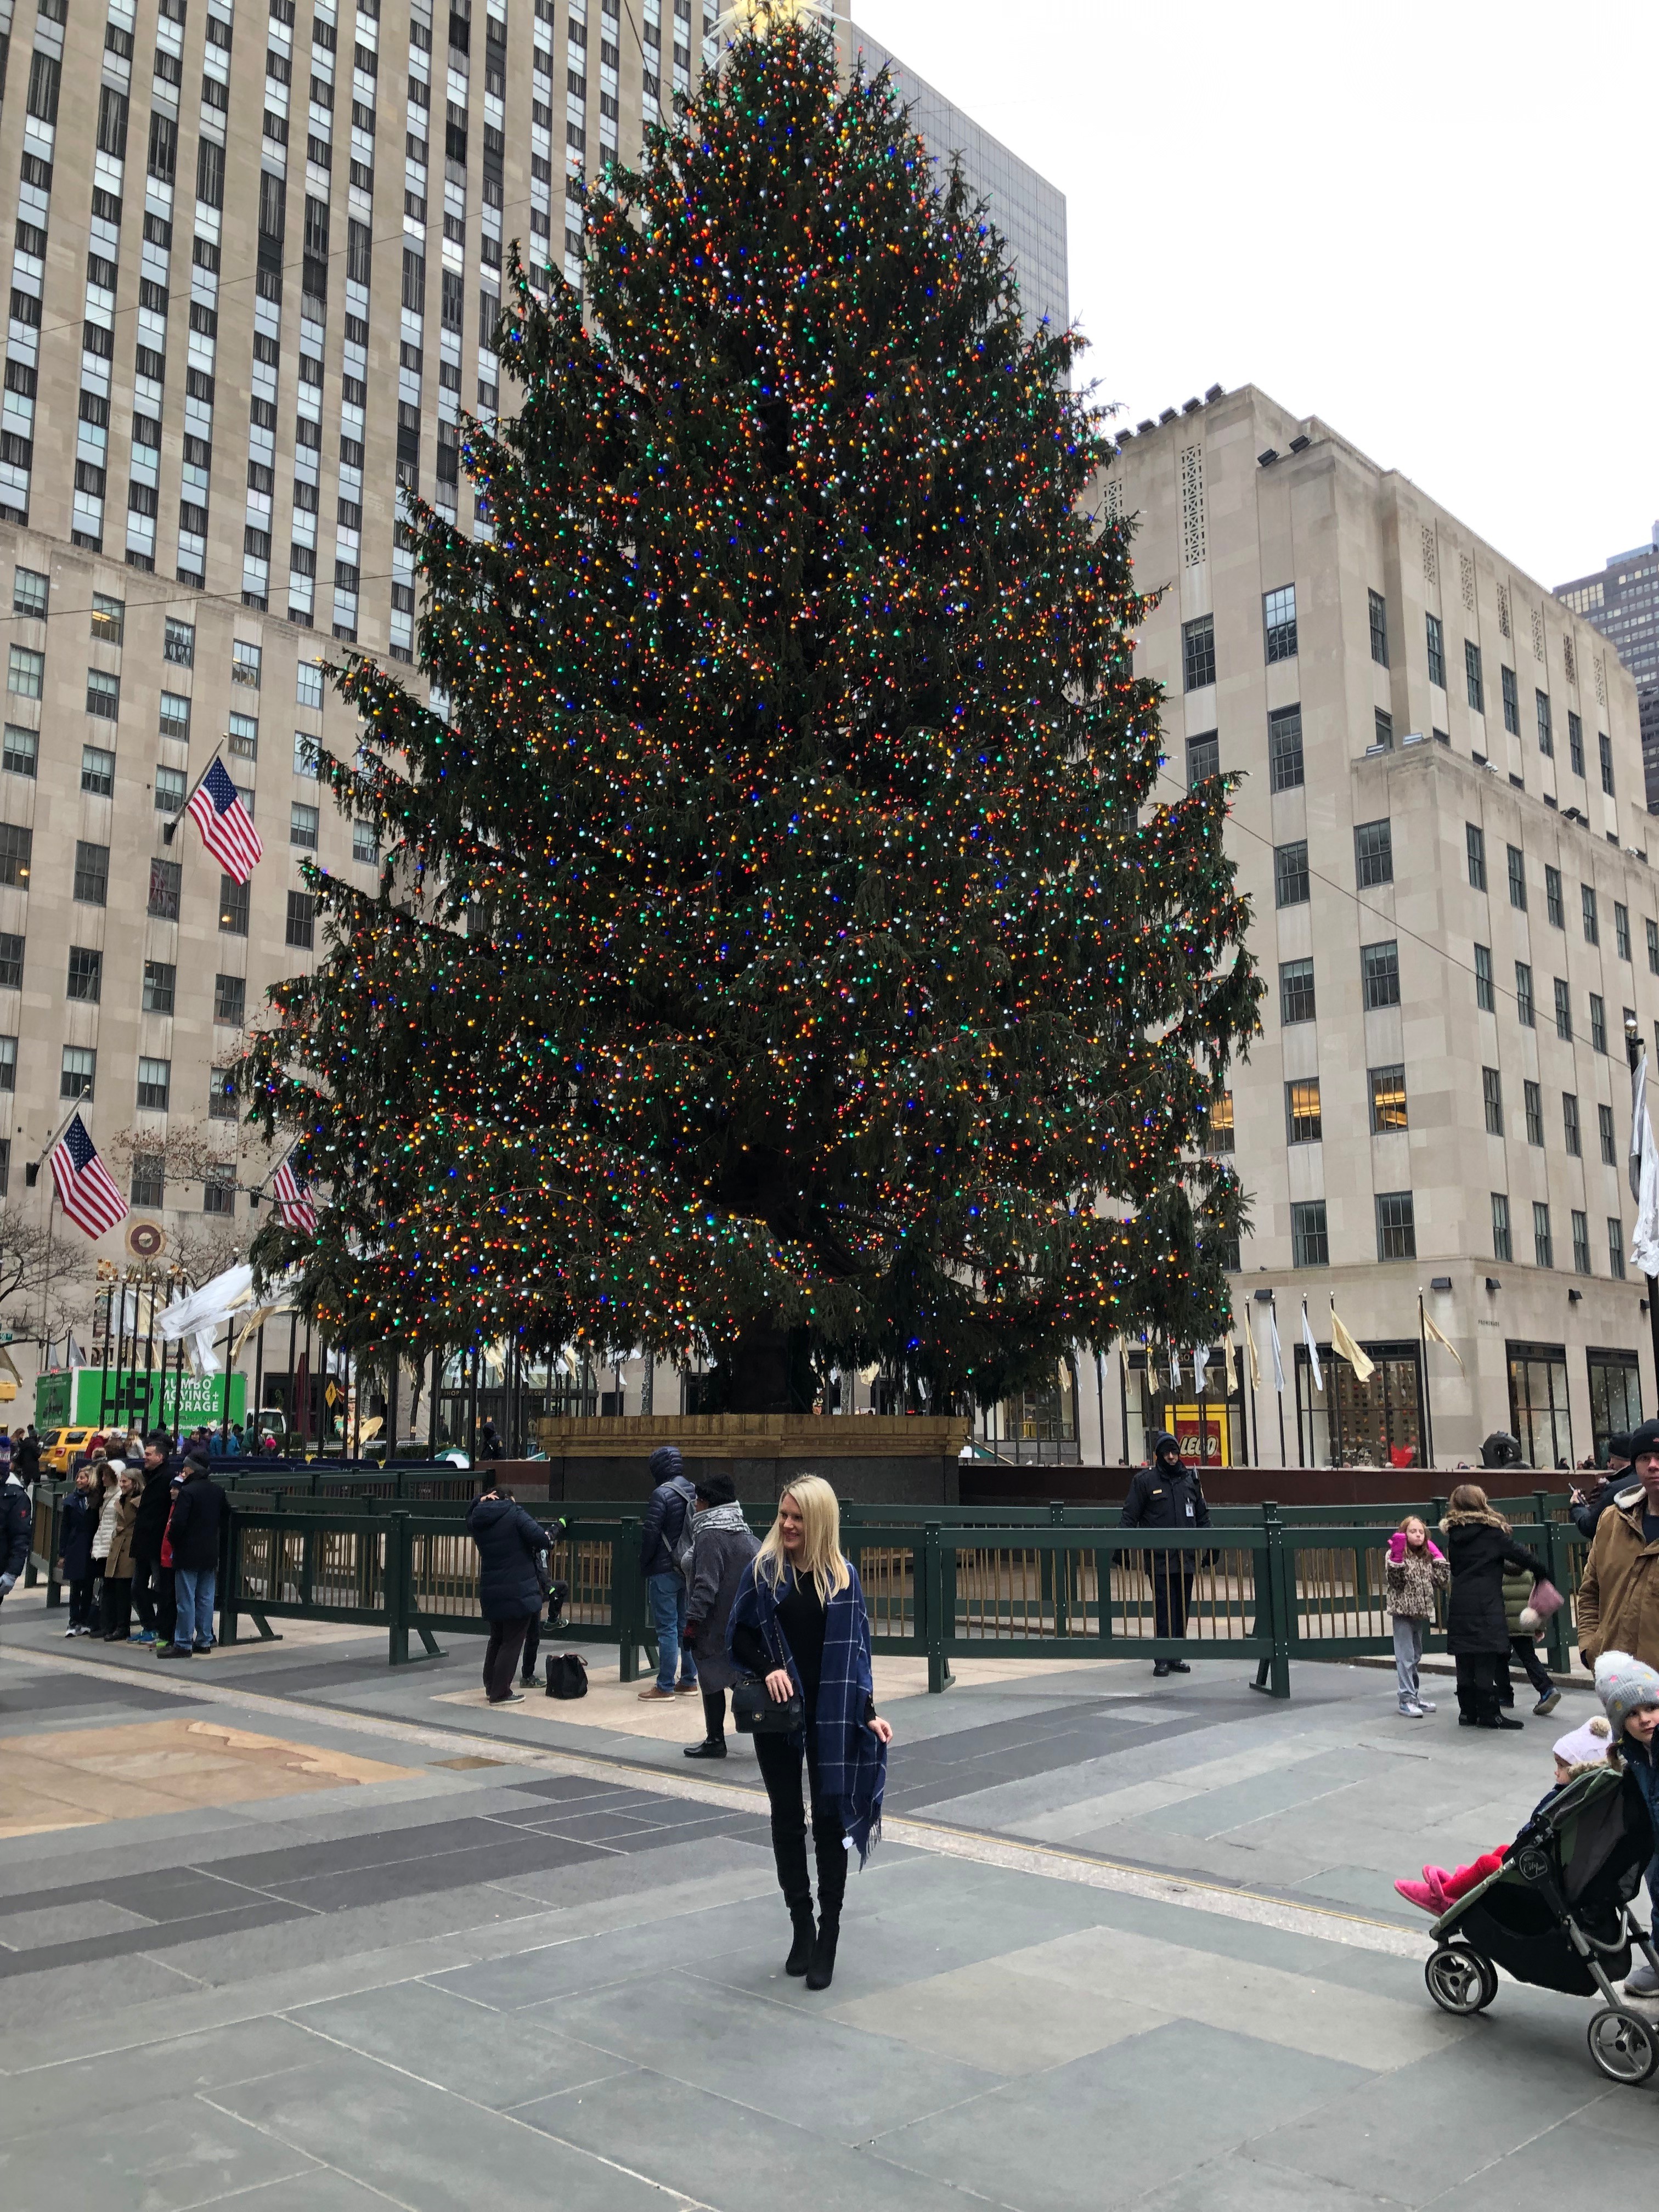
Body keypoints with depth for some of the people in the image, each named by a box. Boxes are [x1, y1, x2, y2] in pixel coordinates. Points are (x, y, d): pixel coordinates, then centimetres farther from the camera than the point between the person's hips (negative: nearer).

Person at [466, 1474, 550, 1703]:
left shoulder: (476, 1520, 6)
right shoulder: (515, 1514, -10)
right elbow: (539, 1538, -20)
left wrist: (479, 1502, 16)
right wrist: (546, 1537, 1)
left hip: (490, 1592, 6)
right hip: (519, 1590, -6)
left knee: (496, 1639, 23)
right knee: (512, 1643, 2)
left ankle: (491, 1686, 32)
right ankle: (500, 1693, 4)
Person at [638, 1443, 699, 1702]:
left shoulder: (662, 1494, -15)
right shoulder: (694, 1492, 7)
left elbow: (650, 1533, -16)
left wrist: (644, 1564, -2)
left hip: (665, 1571, -7)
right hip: (689, 1570, 7)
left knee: (667, 1628, -3)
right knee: (686, 1626, 14)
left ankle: (665, 1686, 0)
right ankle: (689, 1681, 20)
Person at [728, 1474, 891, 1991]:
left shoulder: (843, 1577, -2)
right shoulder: (763, 1570, -5)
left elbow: (855, 1652, 3)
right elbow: (738, 1636, 1)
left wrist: (868, 1712, -3)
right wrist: (768, 1668, -17)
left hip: (831, 1715, 0)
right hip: (777, 1713, 1)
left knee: (830, 1820, 2)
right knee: (787, 1819, 10)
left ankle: (828, 1939, 12)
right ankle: (802, 1925, 25)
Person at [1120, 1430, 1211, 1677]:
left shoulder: (1190, 1478, 11)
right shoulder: (1145, 1480, -2)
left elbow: (1202, 1515, 19)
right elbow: (1129, 1516, -2)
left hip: (1186, 1557, 4)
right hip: (1159, 1559, -4)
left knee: (1182, 1608, 9)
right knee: (1164, 1608, -4)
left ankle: (1177, 1656, 19)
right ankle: (1162, 1659, 3)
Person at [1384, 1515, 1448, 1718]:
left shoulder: (1427, 1556, 9)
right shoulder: (1397, 1555, -7)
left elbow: (1442, 1581, 3)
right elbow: (1395, 1581, -19)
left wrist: (1438, 1557, 0)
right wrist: (1397, 1558, -29)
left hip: (1422, 1612, 6)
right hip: (1404, 1612, -6)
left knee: (1416, 1657, 16)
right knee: (1406, 1657, -7)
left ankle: (1414, 1694, 25)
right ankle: (1407, 1699, -4)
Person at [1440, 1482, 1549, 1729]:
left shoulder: (1453, 1534, 9)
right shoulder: (1492, 1532, -6)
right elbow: (1523, 1556, -6)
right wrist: (1540, 1573, 13)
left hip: (1459, 1606, 5)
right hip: (1486, 1606, -5)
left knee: (1465, 1662, 10)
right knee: (1487, 1661, -1)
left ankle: (1467, 1711, 14)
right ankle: (1488, 1713, 1)